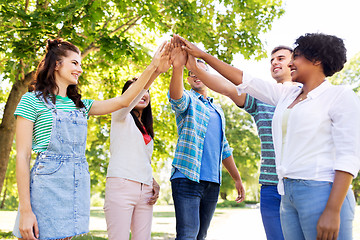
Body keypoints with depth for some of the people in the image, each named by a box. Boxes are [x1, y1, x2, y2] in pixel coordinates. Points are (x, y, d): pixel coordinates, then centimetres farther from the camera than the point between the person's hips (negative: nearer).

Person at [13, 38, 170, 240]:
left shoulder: (81, 106, 17)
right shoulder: (32, 101, 0)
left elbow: (123, 101, 12)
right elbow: (23, 156, -6)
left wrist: (153, 68, 5)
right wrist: (25, 210, -14)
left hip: (78, 186, 6)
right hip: (46, 184, -6)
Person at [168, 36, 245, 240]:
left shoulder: (217, 110, 23)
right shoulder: (187, 101, 4)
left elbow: (224, 149, 27)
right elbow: (176, 96, -22)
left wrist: (237, 179, 23)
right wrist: (178, 68, -42)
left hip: (212, 183, 6)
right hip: (188, 178, -6)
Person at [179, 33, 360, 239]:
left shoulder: (341, 96, -4)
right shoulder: (287, 95, 16)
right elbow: (242, 79, 20)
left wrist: (333, 211, -20)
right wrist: (202, 55, 19)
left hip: (322, 193, -7)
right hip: (288, 195, 7)